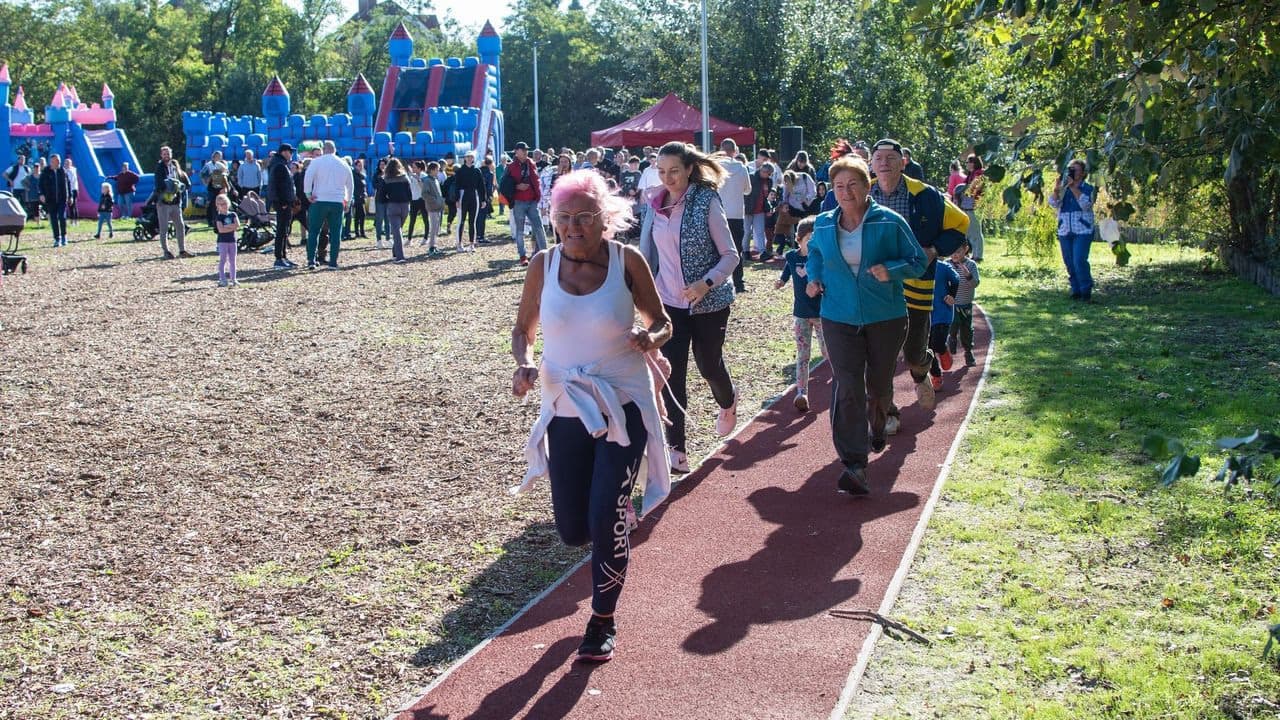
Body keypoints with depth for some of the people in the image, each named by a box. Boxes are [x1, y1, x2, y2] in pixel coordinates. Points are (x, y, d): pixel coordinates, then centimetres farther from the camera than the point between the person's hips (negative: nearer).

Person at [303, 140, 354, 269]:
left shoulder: (317, 161, -1)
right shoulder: (344, 165, 12)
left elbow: (307, 177, -14)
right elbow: (350, 186, 19)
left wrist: (308, 193, -7)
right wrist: (347, 202, 27)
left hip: (319, 201, -2)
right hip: (338, 202, 2)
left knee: (313, 231, 4)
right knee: (336, 233, 6)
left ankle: (311, 260, -4)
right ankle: (333, 262, 4)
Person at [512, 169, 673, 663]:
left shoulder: (627, 261, -9)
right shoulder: (544, 264, -4)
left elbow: (662, 323, 2)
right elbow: (523, 329, 7)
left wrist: (651, 338, -21)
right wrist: (524, 363, -14)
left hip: (624, 405, -2)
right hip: (565, 409, 3)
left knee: (606, 518, -11)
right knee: (573, 531, 5)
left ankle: (603, 621, 13)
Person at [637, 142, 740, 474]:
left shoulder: (706, 202, -13)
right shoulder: (655, 204, 0)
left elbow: (730, 255, -11)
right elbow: (648, 254, 10)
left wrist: (706, 283, -24)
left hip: (709, 302, -3)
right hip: (668, 301, 3)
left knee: (709, 365, 15)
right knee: (672, 375, -5)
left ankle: (728, 403, 51)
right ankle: (677, 452, 0)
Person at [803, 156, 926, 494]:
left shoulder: (889, 222, -8)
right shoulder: (823, 224, 2)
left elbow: (918, 261, -4)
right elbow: (814, 253, 24)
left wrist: (891, 270, -23)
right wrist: (814, 278, 5)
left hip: (886, 318, -1)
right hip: (840, 318, 1)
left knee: (879, 385, 17)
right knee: (847, 389, -14)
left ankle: (877, 429, 51)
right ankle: (854, 464, -17)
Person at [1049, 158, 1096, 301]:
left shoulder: (1088, 189, 2)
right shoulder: (1063, 188, 11)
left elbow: (1086, 204, -16)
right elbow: (1053, 204, -2)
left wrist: (1073, 187, -17)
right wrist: (1057, 188, -17)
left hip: (1082, 231, -4)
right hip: (1065, 231, 4)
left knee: (1079, 261, -16)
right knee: (1069, 263, 5)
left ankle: (1086, 291, -4)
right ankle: (1076, 290, 14)